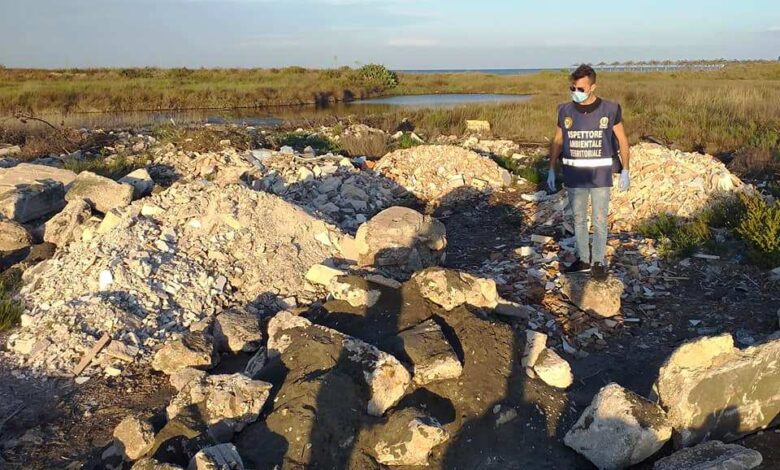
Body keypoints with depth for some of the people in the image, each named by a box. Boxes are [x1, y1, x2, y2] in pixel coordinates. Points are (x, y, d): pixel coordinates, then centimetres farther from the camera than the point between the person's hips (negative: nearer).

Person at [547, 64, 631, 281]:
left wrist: (625, 171, -2)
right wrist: (551, 170, 7)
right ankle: (583, 259, 25)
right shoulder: (566, 111, -1)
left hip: (600, 175, -2)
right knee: (578, 219, 11)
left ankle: (598, 262, 17)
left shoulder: (610, 110, -7)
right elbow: (557, 142, 8)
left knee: (599, 221, 4)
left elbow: (622, 141, 1)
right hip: (574, 176, 2)